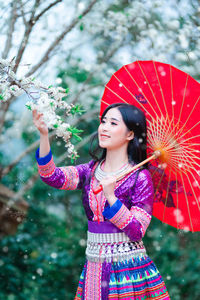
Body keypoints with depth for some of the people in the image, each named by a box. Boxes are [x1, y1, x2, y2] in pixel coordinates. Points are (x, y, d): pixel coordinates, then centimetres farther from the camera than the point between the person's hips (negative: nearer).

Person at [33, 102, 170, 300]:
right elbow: (52, 177, -11)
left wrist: (111, 197, -24)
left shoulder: (140, 177, -9)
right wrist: (44, 135, -21)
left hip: (128, 268, -4)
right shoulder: (91, 171, 5)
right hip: (93, 267, 4)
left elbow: (137, 231, -15)